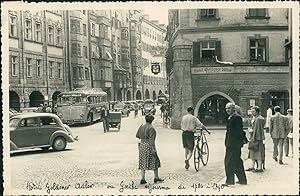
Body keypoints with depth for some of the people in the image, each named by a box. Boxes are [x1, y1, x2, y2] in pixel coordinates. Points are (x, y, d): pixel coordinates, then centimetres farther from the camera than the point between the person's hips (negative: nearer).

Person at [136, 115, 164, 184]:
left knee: (143, 162, 9)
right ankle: (156, 177, 17)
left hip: (142, 145, 6)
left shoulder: (141, 127, 5)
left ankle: (142, 179, 5)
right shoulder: (151, 128, -14)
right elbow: (151, 139, -19)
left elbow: (137, 135, 14)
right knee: (154, 161, 9)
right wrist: (153, 149, -18)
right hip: (149, 146, -6)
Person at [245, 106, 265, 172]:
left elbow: (258, 129, -18)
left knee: (258, 151, -5)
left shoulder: (260, 119, -15)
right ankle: (252, 167, 23)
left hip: (258, 138, -10)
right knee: (252, 152, 14)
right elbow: (250, 126, 21)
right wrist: (250, 129, 2)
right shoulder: (253, 118, 15)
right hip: (253, 137, 10)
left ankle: (260, 168, 1)